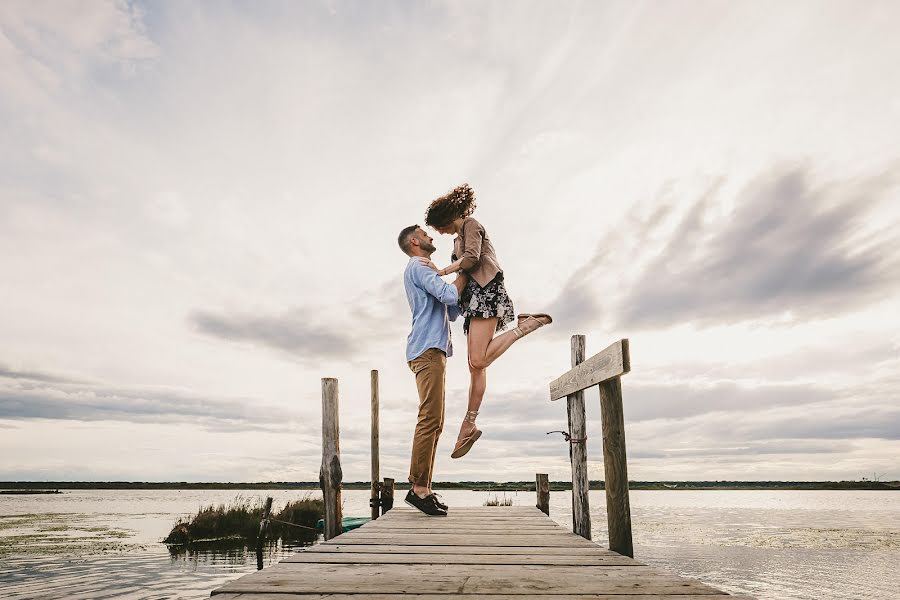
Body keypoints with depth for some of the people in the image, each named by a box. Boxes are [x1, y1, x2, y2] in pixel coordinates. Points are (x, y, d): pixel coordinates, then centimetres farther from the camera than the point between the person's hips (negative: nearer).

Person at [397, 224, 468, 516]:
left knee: (434, 422, 6)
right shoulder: (418, 266, -2)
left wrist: (463, 285, 19)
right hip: (428, 349, -10)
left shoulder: (424, 270, 30)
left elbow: (452, 311, 30)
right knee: (430, 419, -15)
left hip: (434, 350, 10)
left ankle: (423, 488, 6)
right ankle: (418, 487, -16)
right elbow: (449, 295, -16)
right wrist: (464, 271, 0)